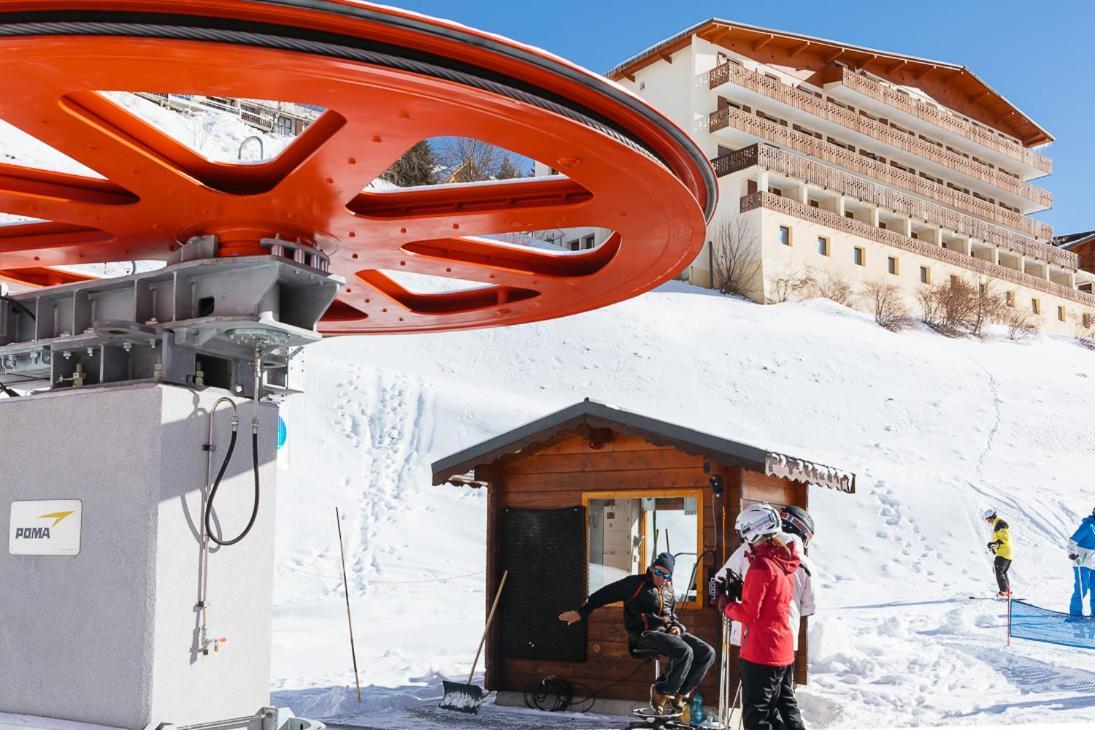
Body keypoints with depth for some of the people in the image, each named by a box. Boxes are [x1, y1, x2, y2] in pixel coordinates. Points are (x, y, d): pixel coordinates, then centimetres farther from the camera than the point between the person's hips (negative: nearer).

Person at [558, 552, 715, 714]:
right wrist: (581, 612, -5)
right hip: (645, 635, -8)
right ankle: (662, 692, -12)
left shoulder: (668, 590, 18)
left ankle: (680, 693, 1)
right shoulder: (636, 583, -3)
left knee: (707, 653, -8)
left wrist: (677, 627, 7)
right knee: (685, 652, -31)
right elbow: (604, 594, -3)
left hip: (667, 632, 8)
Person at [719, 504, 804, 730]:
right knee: (786, 708, 18)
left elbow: (749, 613, -19)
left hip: (761, 653, -9)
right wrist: (742, 590, 12)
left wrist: (726, 606, -2)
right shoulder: (784, 562, 7)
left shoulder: (761, 565, -19)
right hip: (784, 650, 9)